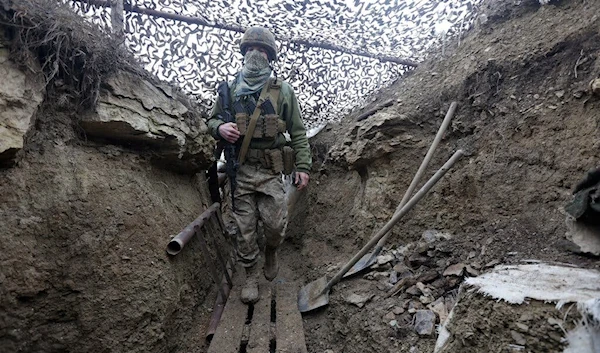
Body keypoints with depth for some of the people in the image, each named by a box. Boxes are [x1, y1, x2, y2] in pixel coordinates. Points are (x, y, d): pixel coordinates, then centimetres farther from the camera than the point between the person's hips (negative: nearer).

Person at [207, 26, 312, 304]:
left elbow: (298, 133, 6)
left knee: (276, 223, -5)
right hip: (240, 170, 1)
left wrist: (303, 166, -2)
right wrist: (219, 128, -8)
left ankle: (271, 252, 30)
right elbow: (212, 119, 17)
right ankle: (251, 275, 23)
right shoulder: (230, 88, 8)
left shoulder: (283, 90, 5)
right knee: (245, 228, 5)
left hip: (271, 171, -1)